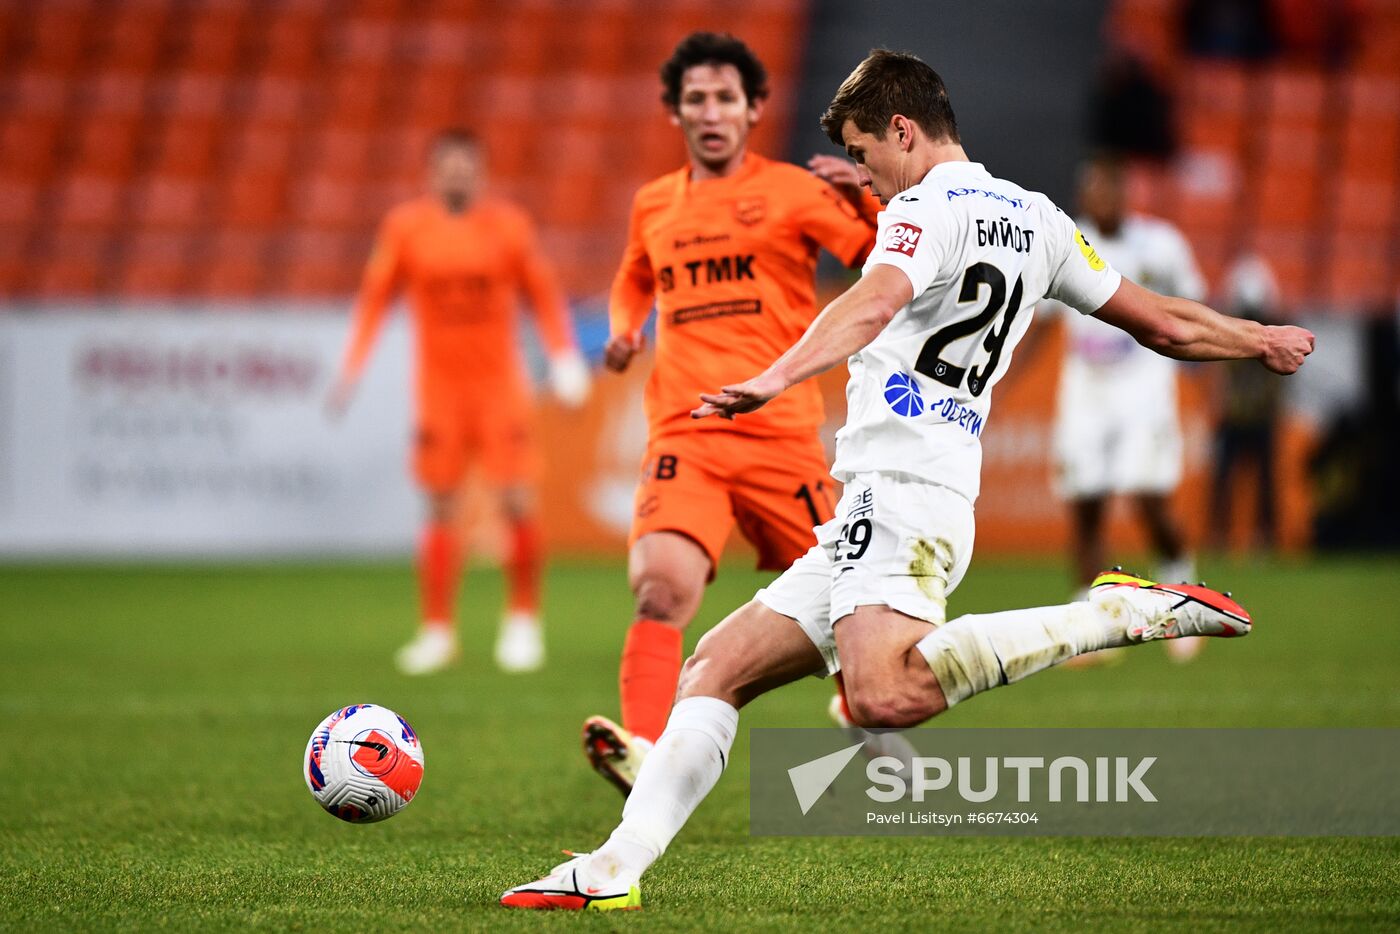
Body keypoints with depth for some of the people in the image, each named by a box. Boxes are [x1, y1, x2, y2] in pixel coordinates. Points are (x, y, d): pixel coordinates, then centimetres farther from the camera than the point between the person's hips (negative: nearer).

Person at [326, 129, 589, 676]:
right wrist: (352, 368, 2)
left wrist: (564, 359, -2)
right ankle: (437, 631, 9)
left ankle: (523, 622, 8)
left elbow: (543, 293, 7)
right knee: (441, 509, 0)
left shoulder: (507, 225, -2)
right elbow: (376, 295, 7)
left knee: (519, 503, -8)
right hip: (439, 388, 1)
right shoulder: (406, 227, -1)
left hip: (501, 384, -1)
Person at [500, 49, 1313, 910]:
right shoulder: (1035, 218, 20)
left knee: (888, 696, -34)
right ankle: (618, 868, 3)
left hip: (898, 492, -11)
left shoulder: (929, 210, -5)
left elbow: (876, 300, -27)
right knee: (717, 668, 11)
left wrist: (777, 378, -42)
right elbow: (1164, 324, 25)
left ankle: (1116, 613, -26)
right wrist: (1262, 342, 42)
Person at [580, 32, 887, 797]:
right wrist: (624, 330, 16)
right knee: (661, 587, -24)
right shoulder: (653, 205, 15)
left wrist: (865, 201, -17)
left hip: (779, 436, -1)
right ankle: (642, 752, -35)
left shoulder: (793, 191, 3)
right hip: (683, 438, 1)